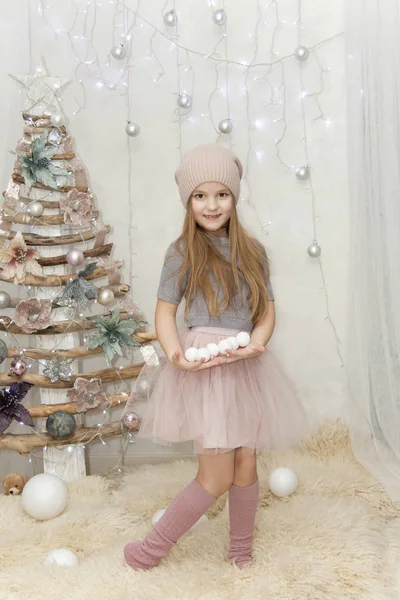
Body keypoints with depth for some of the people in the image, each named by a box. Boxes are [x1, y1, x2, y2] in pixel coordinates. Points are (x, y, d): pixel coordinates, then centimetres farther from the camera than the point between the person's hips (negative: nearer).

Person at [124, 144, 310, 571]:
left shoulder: (252, 251, 10)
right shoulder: (182, 253, 0)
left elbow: (266, 311, 10)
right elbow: (164, 311, -1)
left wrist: (256, 342, -11)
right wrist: (175, 354, -20)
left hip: (246, 367, 4)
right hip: (204, 368, -4)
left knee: (246, 465, 11)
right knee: (217, 477, -7)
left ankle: (241, 549, 34)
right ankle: (153, 549, 13)